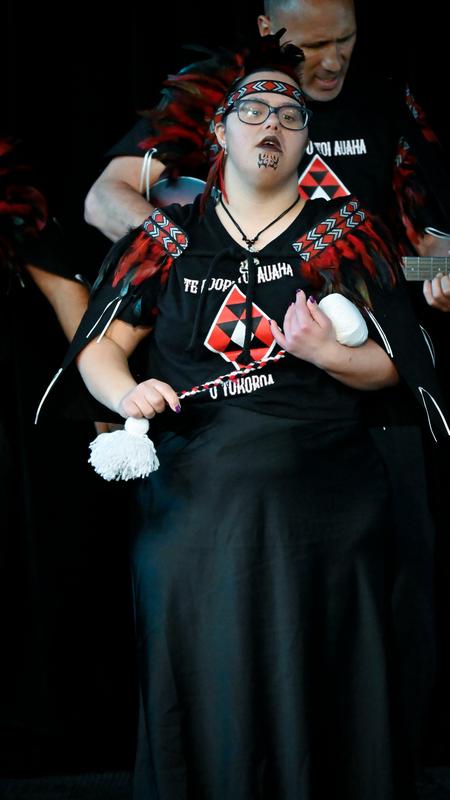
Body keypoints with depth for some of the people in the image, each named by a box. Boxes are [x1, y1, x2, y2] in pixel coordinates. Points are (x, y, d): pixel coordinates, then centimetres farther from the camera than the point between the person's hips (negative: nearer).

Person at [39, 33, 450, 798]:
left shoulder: (345, 232, 8)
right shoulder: (168, 237, 10)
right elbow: (100, 346, 9)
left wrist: (326, 352, -16)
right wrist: (125, 392, -13)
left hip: (319, 506, 0)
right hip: (192, 499, 1)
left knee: (316, 693, 1)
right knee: (202, 693, 4)